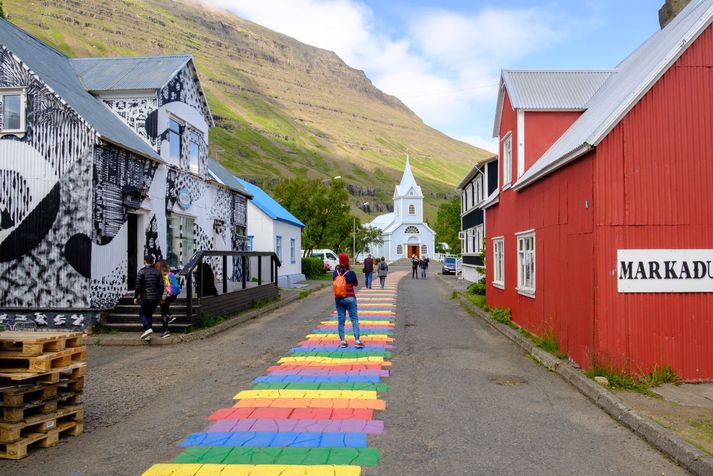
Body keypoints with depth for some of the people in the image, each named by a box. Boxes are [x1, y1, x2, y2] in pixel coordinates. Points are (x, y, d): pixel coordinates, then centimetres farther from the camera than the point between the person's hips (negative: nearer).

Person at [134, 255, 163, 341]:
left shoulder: (142, 271, -5)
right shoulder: (157, 272, 7)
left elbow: (138, 285, -9)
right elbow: (161, 285, 6)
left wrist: (136, 297, -2)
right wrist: (160, 296, 15)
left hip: (146, 298, -4)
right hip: (156, 298, 5)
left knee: (142, 314, 8)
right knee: (149, 314, 14)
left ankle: (148, 328, -17)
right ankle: (147, 336, 11)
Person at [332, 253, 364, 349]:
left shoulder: (335, 273, -4)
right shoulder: (351, 273, -13)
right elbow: (356, 284, 1)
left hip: (338, 299, 3)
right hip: (350, 298, -3)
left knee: (340, 320, 10)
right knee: (354, 319, 3)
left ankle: (343, 341, 11)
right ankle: (357, 340, -1)